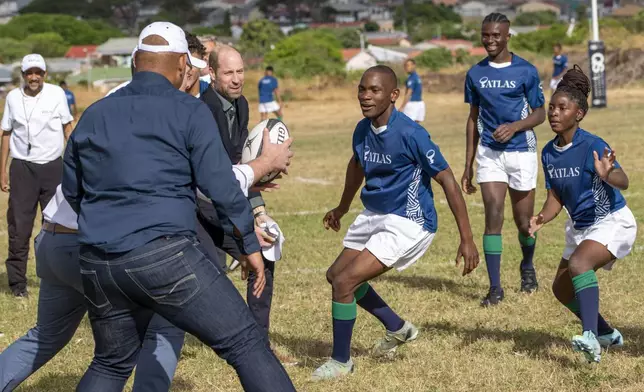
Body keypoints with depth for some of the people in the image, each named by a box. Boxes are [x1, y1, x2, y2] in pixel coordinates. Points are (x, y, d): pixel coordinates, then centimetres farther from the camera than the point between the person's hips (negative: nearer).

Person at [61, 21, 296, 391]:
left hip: (98, 263, 6)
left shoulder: (93, 115, 15)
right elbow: (221, 186, -5)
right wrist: (250, 244, 5)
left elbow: (72, 191, 23)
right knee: (246, 343, -1)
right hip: (165, 255, -6)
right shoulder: (190, 111, 0)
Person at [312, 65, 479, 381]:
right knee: (336, 274, 18)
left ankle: (341, 361, 6)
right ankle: (397, 328, 34)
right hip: (374, 215, 9)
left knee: (344, 282, -14)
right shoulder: (362, 130, -2)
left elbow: (447, 181, -21)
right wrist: (342, 208, 35)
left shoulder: (410, 134, -24)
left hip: (408, 224, -9)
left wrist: (467, 240, -22)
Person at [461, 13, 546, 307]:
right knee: (493, 215, -11)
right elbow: (473, 118, 12)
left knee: (524, 222, 7)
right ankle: (495, 287, -9)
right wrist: (468, 165, 11)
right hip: (489, 153, 1)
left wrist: (515, 126, -19)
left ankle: (527, 268, 37)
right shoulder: (475, 73, 5)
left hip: (522, 152, -1)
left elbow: (540, 114, 2)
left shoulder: (526, 71, -4)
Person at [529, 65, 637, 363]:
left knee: (578, 264, -34)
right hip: (580, 226, 9)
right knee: (562, 289, 13)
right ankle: (607, 334, 34)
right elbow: (556, 196, 7)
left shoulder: (592, 146, -22)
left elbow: (623, 182, -34)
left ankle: (591, 339, -39)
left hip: (613, 222, -9)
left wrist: (607, 174, -57)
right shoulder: (548, 153, -1)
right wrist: (542, 219, -14)